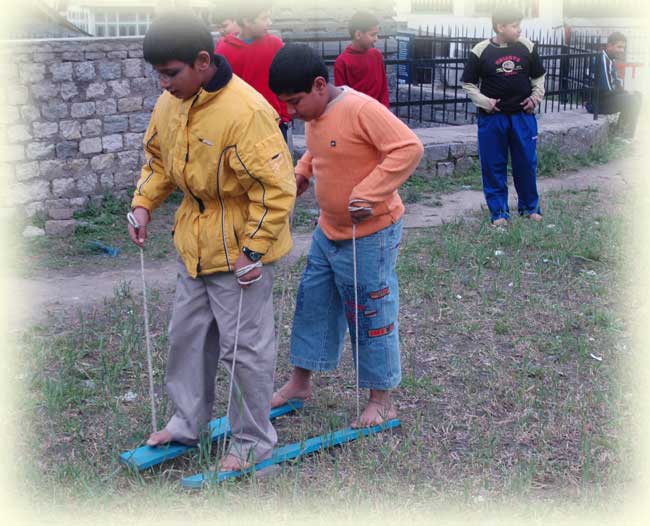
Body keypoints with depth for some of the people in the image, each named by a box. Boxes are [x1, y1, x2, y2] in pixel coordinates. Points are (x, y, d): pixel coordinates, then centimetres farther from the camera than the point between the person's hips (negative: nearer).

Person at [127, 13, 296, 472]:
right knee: (187, 335, 19)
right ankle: (188, 422, 38)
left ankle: (255, 439, 22)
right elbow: (159, 158, 16)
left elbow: (277, 187, -24)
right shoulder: (171, 103, -1)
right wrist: (144, 204, 3)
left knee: (245, 346, 3)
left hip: (239, 250, -8)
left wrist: (254, 250, -22)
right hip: (194, 243, 8)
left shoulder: (246, 112, -26)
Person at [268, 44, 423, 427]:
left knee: (372, 316, 2)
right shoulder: (314, 115, 3)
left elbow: (409, 148, -28)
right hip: (328, 231, 9)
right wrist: (303, 172, 5)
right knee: (313, 303, 17)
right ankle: (300, 381, 34)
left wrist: (368, 193, -31)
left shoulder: (361, 109, -23)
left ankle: (382, 401, 18)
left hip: (370, 235, -8)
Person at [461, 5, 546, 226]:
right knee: (493, 165, 3)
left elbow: (539, 76, 14)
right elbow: (468, 84, 2)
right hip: (492, 118, -2)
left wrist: (536, 97, 0)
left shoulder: (527, 47, 0)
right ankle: (499, 211, 15)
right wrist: (483, 102, -10)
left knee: (526, 162, 8)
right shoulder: (480, 51, -7)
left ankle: (530, 207, 25)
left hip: (523, 115, 2)